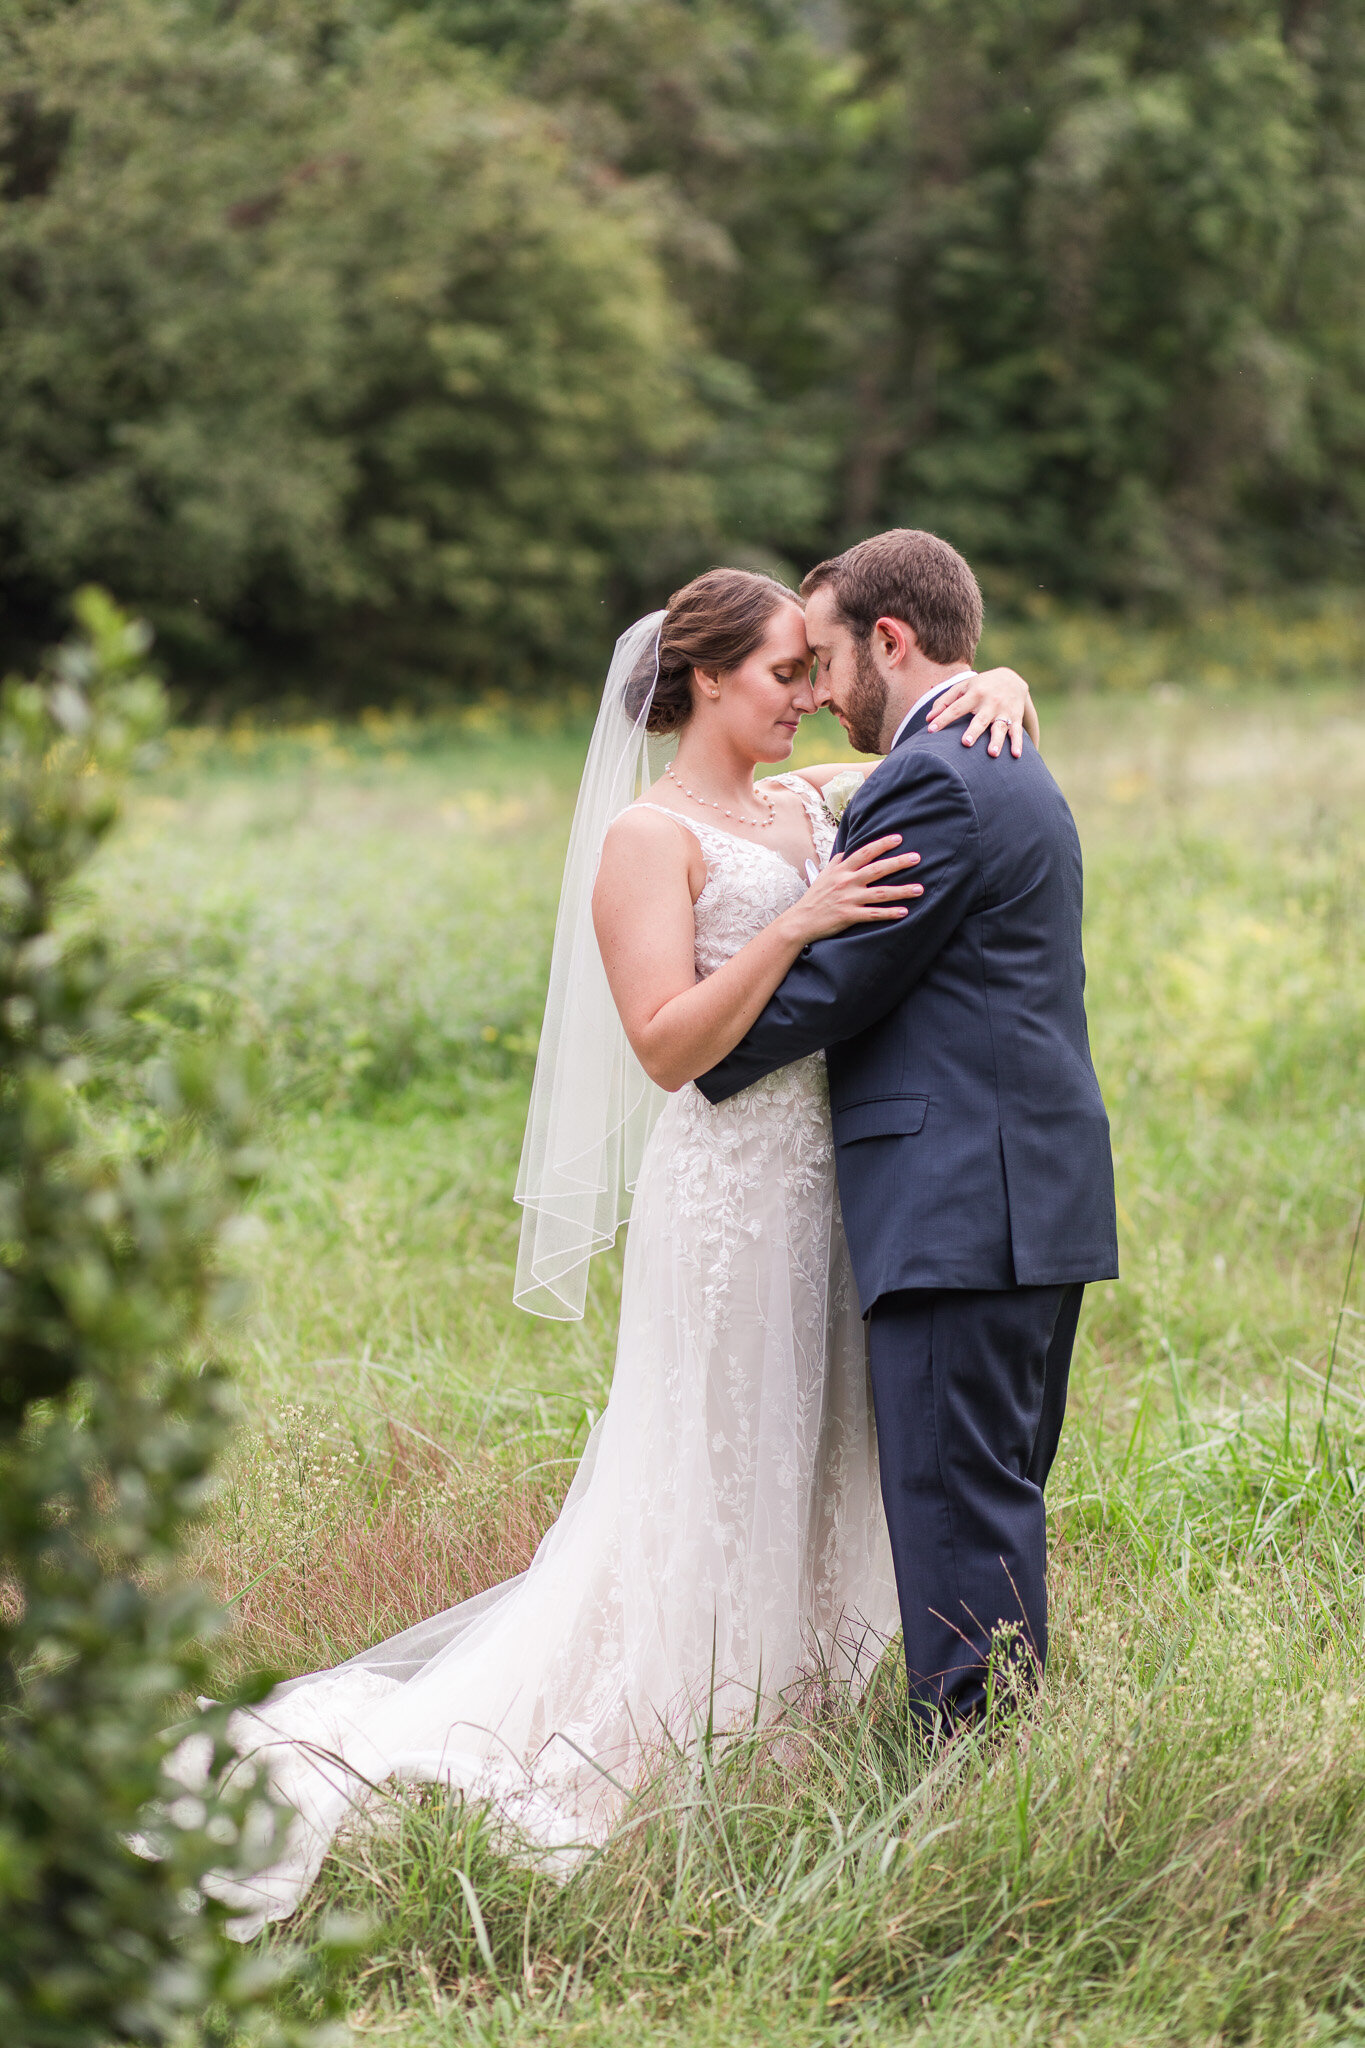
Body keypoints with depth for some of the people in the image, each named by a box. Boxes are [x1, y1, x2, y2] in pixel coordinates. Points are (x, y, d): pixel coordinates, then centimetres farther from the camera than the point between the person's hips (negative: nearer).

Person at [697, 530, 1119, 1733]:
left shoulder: (933, 780, -13)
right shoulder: (1013, 773, 21)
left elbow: (833, 985, -12)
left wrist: (705, 1071, 2)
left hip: (960, 1211, -11)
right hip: (1042, 1203, 11)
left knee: (959, 1510, -9)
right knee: (999, 1504, 14)